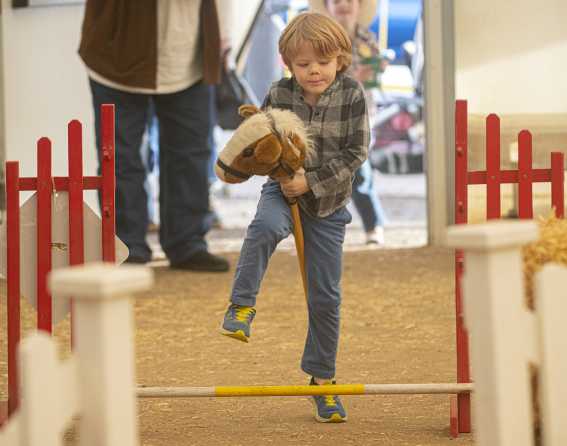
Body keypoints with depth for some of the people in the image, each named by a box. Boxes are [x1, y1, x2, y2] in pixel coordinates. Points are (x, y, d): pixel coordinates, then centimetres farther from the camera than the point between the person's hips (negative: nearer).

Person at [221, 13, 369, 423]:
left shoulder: (351, 95, -12)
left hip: (328, 201, 0)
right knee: (266, 226, -38)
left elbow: (356, 153, -12)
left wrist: (311, 182, -20)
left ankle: (322, 378, 19)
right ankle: (243, 305, -23)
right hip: (283, 189, 0)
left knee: (326, 297, 5)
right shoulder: (280, 94, -8)